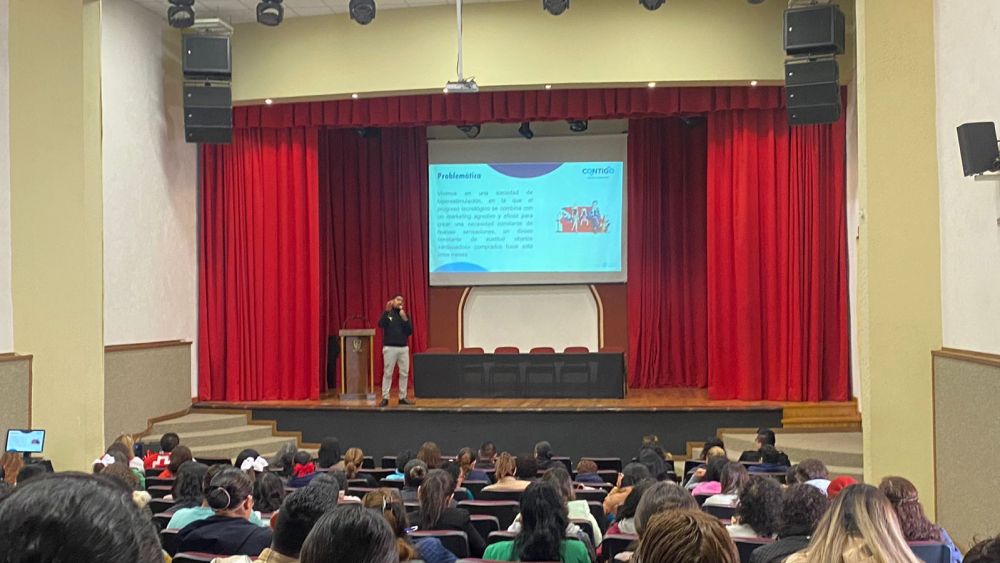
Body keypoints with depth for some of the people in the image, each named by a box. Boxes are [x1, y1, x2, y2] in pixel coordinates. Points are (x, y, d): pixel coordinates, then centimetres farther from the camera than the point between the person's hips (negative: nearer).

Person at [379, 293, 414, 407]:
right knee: (387, 373, -2)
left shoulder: (404, 315, 11)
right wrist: (387, 311, -24)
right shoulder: (388, 314, 2)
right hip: (390, 348, -4)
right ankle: (385, 398, 1)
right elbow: (381, 324, -18)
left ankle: (402, 397, 12)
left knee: (404, 373, 4)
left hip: (404, 348, 4)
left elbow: (410, 331, 3)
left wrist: (405, 319, -9)